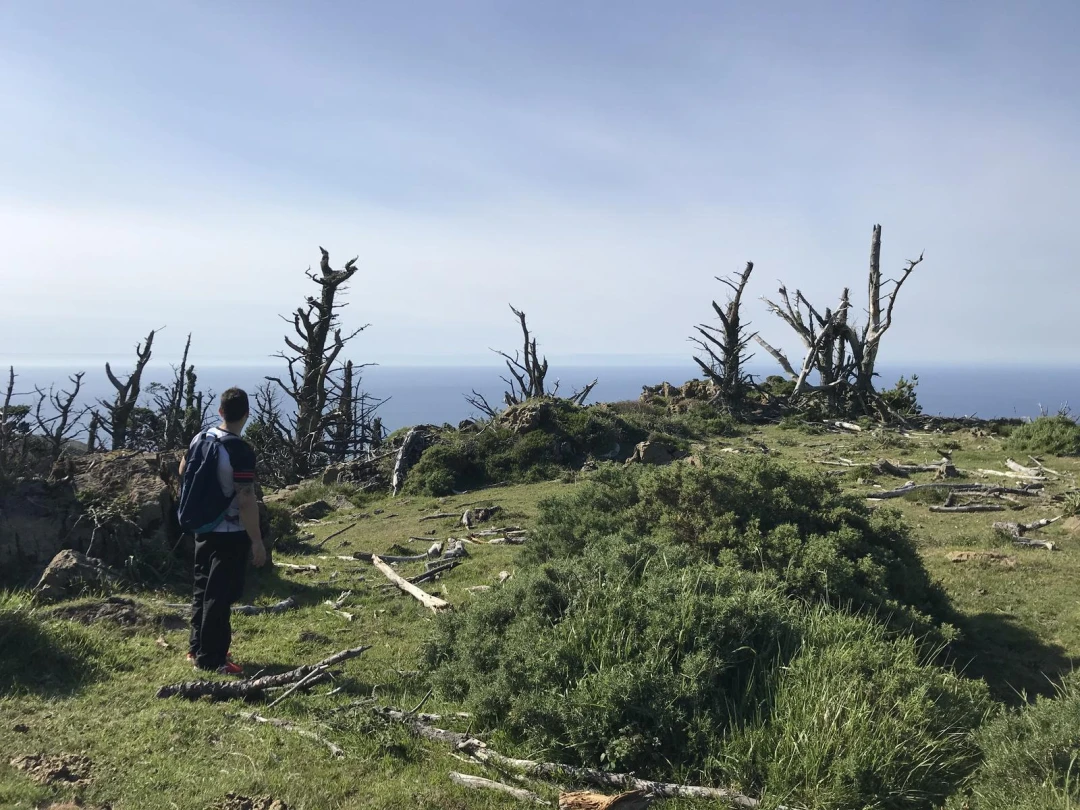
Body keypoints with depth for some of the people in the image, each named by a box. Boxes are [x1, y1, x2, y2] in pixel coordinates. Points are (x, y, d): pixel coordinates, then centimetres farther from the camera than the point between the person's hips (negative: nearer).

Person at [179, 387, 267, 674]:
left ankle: (197, 647, 31)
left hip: (203, 528, 8)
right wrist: (257, 541, -19)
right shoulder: (241, 451, -24)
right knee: (220, 596, 1)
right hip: (231, 534, -8)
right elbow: (246, 500, -25)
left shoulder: (200, 438, 1)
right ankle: (211, 659, 10)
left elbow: (183, 472, 17)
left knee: (203, 589, 19)